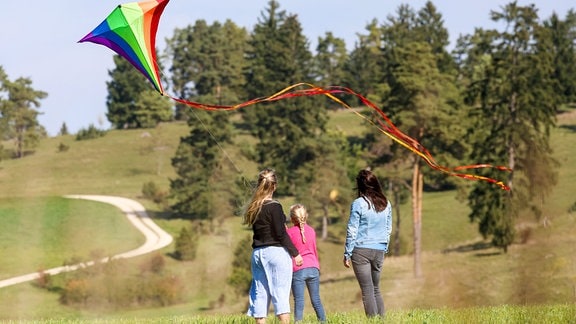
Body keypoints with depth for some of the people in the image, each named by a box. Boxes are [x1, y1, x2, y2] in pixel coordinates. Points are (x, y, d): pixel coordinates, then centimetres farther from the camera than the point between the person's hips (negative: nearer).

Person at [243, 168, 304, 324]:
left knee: (260, 294, 7)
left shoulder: (253, 208, 8)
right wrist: (295, 253, -6)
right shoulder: (274, 207, -11)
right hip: (276, 252, -6)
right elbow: (281, 234, -12)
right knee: (280, 293, -6)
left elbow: (258, 232, 9)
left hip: (258, 253, 6)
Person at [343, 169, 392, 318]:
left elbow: (352, 231, -8)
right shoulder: (386, 204, 6)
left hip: (361, 250, -5)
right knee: (376, 289, 15)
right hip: (379, 251, 5)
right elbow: (388, 229, 13)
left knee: (367, 290, -3)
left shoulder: (358, 204, -10)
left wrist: (347, 254, -3)